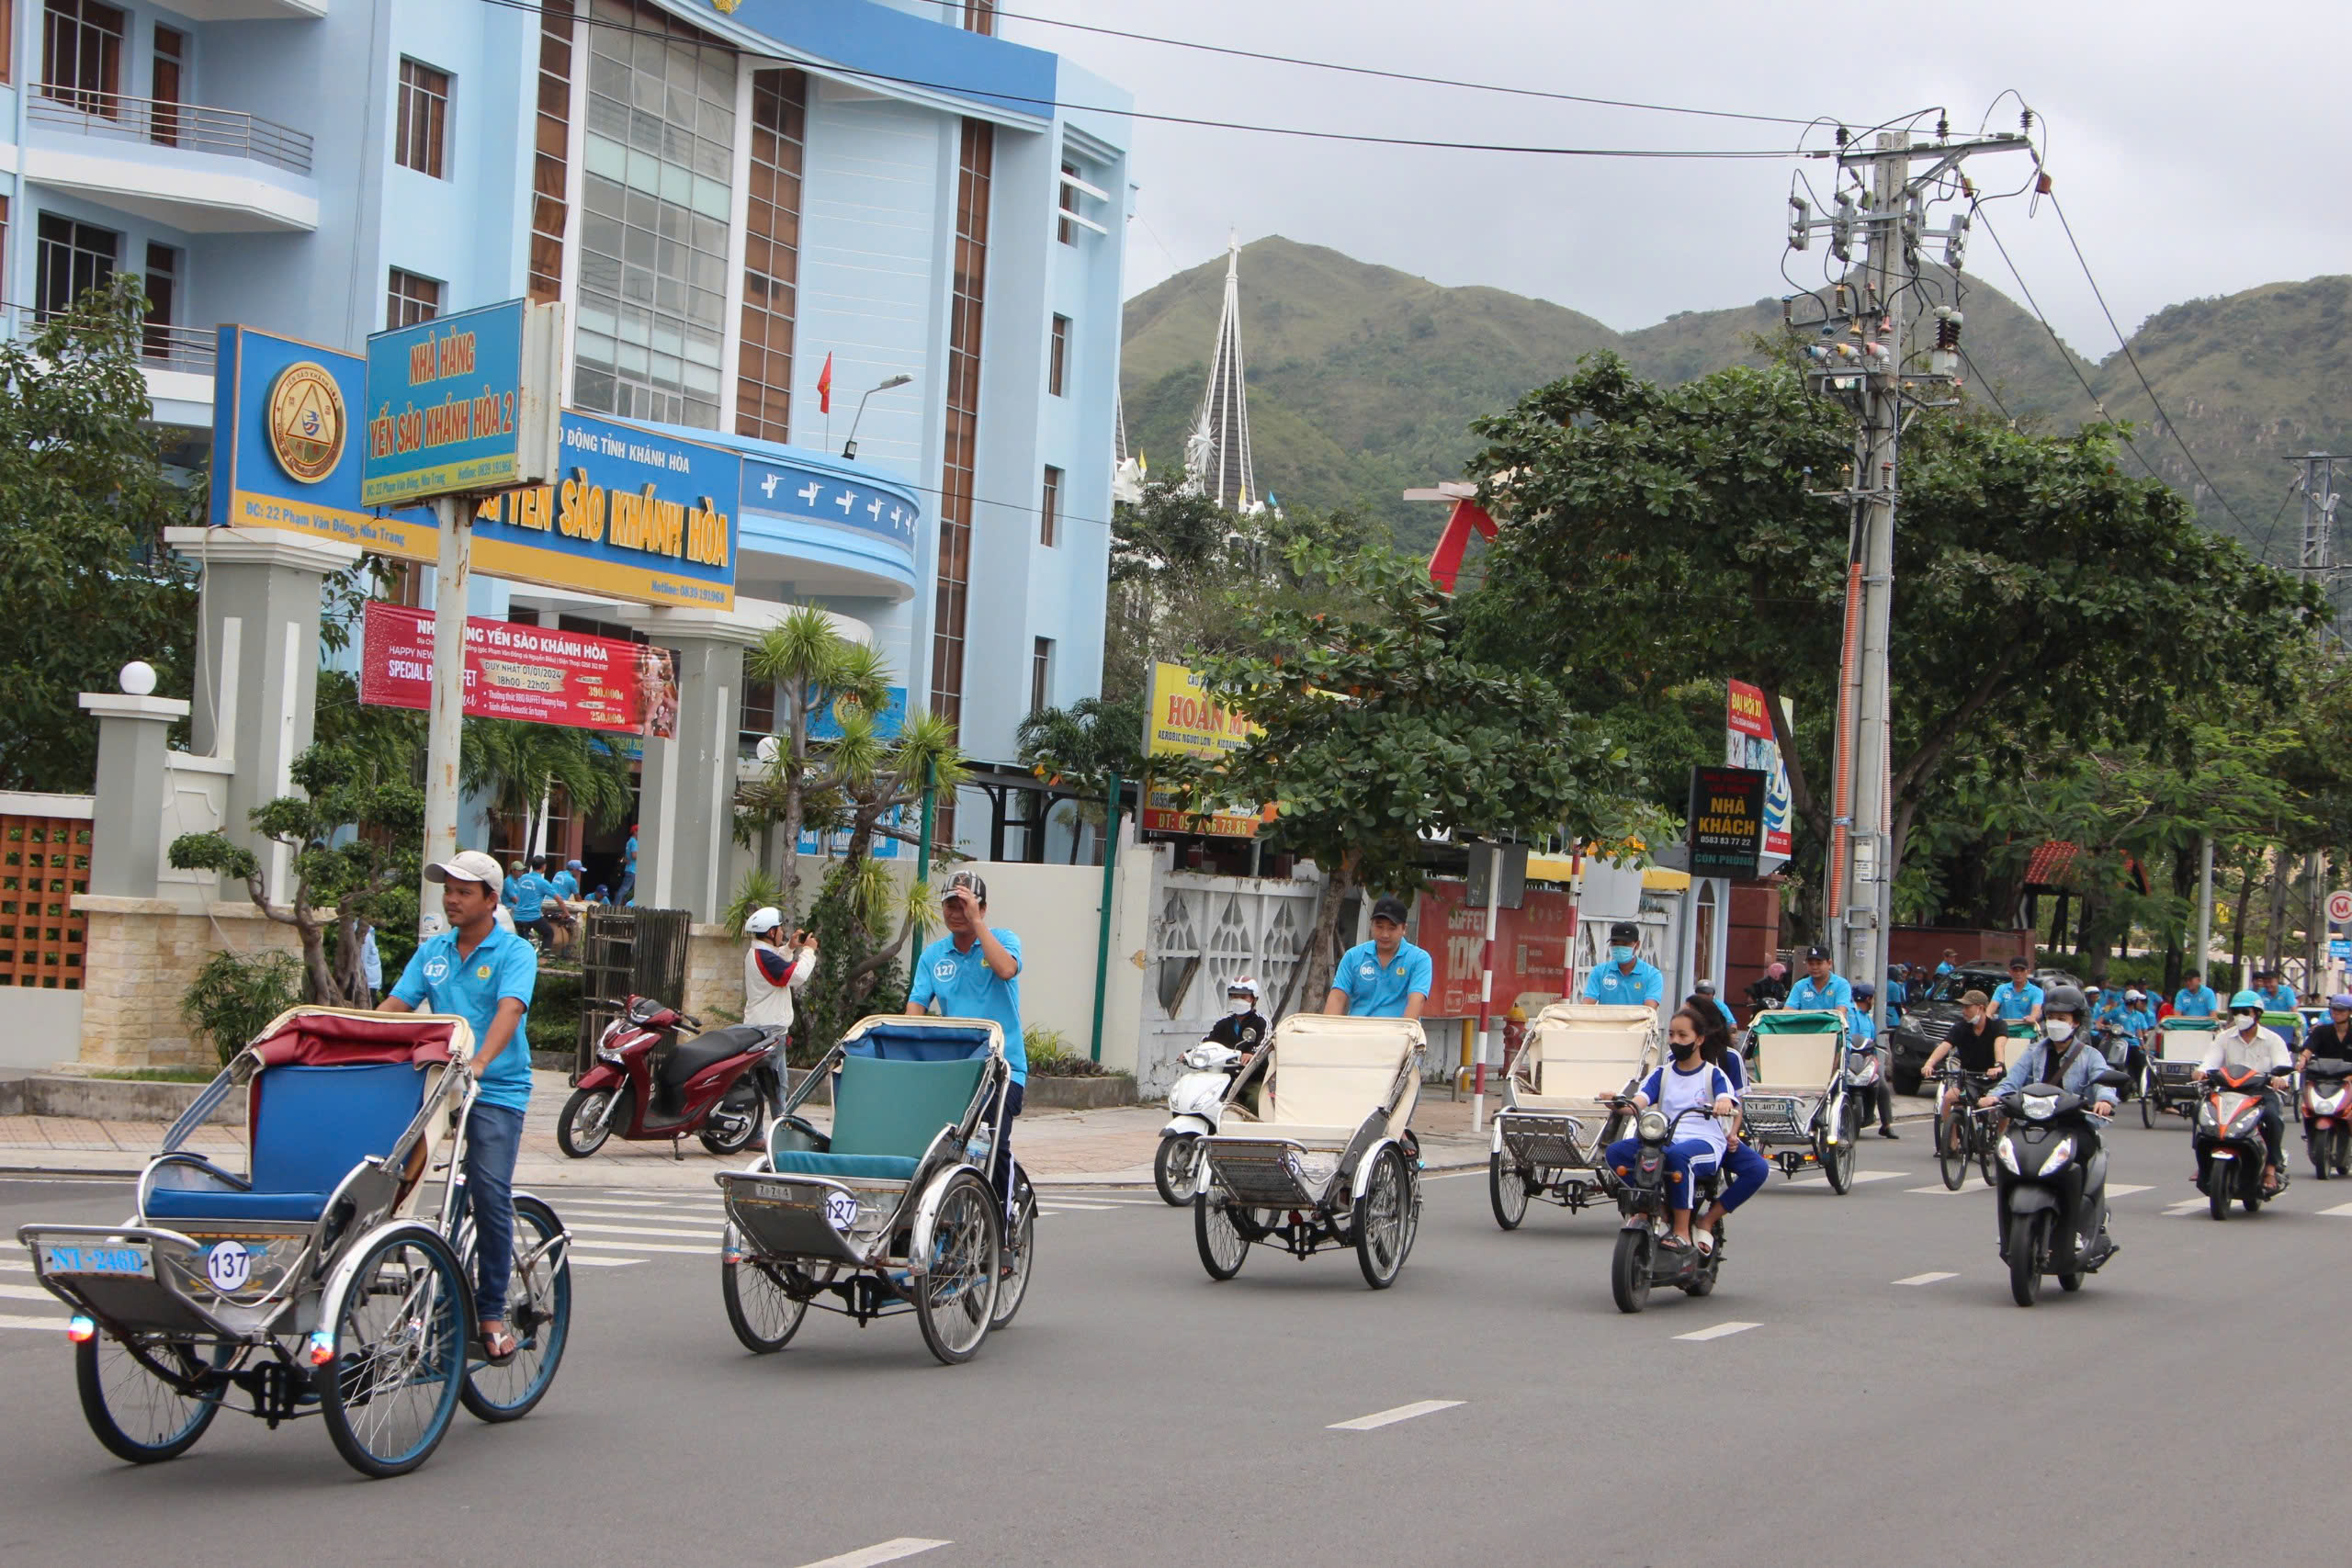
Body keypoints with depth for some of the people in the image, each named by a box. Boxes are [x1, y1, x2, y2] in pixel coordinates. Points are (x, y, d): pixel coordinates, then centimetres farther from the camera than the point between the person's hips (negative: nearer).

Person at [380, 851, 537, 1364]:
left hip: (496, 1090, -5)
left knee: (490, 1191, -14)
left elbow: (509, 1009, -19)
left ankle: (491, 1312, -5)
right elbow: (395, 1005, 9)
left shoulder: (514, 953, -2)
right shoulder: (431, 952, 14)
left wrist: (480, 1061, -35)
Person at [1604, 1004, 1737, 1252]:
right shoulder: (1662, 1073, 17)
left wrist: (1723, 1105, -38)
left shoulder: (1714, 1074, 8)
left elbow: (1727, 1098, -12)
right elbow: (1642, 1097, 0)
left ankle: (1682, 1233, -33)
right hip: (1665, 1139, 4)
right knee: (1616, 1152, -21)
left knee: (1678, 1156, -40)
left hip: (1705, 1142, -4)